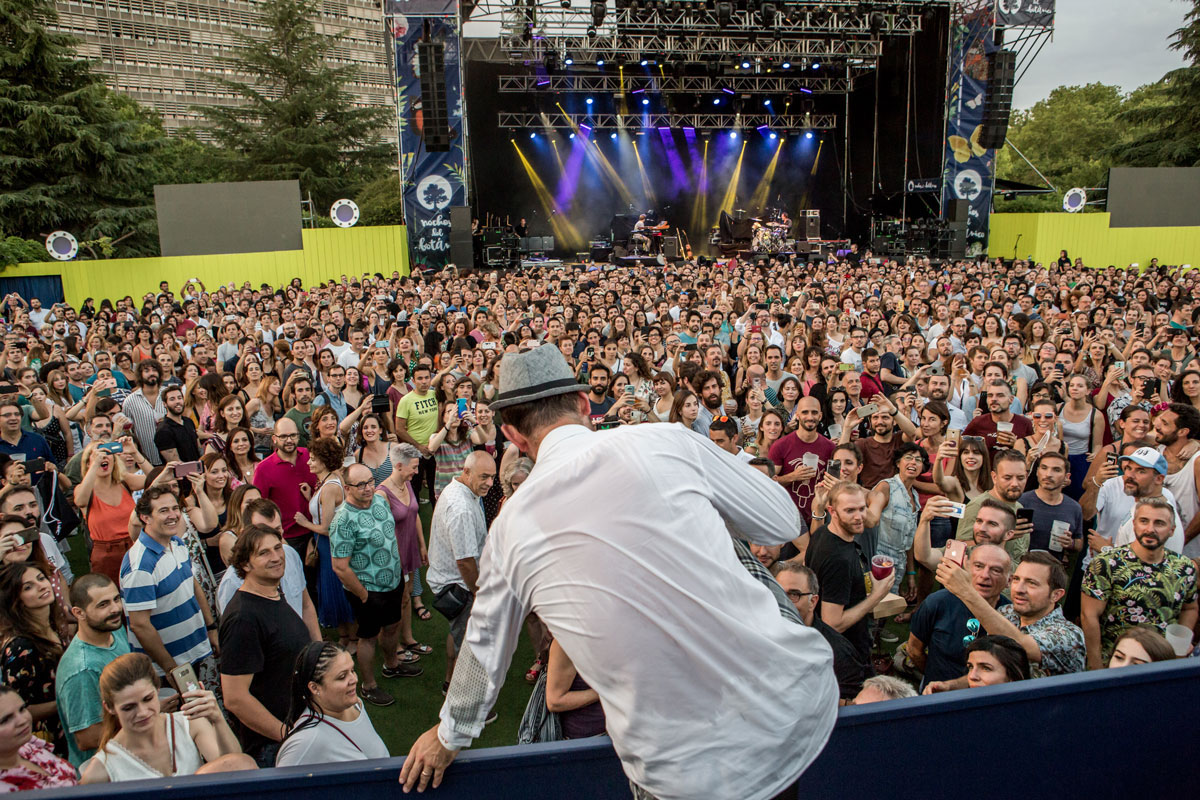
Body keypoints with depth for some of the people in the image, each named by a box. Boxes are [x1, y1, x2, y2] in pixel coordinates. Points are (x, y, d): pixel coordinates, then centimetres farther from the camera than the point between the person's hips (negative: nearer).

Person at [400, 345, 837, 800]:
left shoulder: (511, 527, 0)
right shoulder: (667, 442, -7)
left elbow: (484, 649, 16)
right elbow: (782, 524, 4)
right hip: (801, 700, 0)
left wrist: (451, 736, 35)